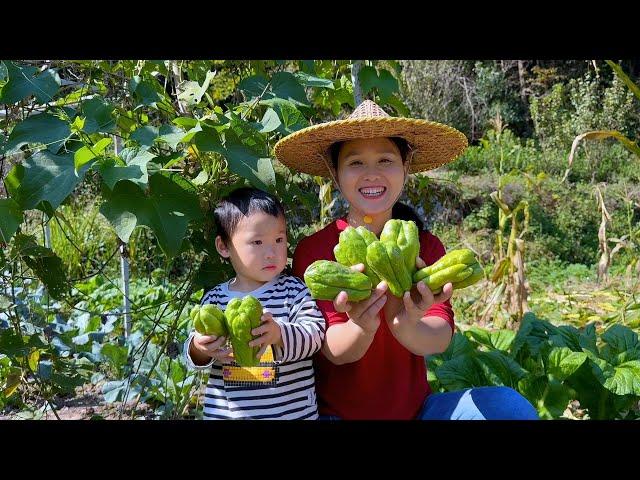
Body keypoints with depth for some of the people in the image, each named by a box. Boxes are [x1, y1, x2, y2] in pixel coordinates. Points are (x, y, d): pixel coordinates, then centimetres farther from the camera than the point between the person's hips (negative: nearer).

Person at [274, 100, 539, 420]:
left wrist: (406, 327, -37)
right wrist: (361, 328, -37)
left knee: (511, 406, -19)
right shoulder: (313, 250, -9)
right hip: (335, 411, -2)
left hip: (414, 407, 2)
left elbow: (441, 338, -15)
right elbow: (333, 351, -15)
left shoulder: (427, 247, -2)